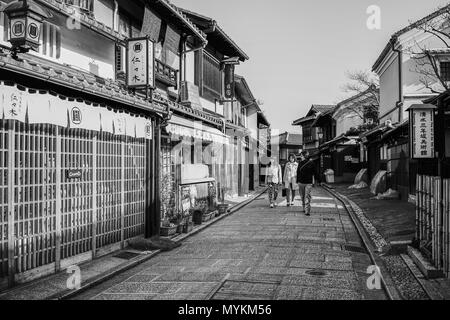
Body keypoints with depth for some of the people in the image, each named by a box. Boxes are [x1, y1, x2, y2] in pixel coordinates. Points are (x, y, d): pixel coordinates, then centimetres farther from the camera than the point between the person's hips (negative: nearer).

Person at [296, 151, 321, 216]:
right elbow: (298, 172, 14)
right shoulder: (300, 163, 6)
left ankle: (307, 211, -10)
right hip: (301, 182, 4)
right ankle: (304, 208, 27)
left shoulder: (311, 163, -5)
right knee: (303, 197, 12)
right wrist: (297, 181, 16)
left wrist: (318, 180, 2)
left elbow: (315, 172, 0)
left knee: (307, 197, -10)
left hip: (309, 183, -4)